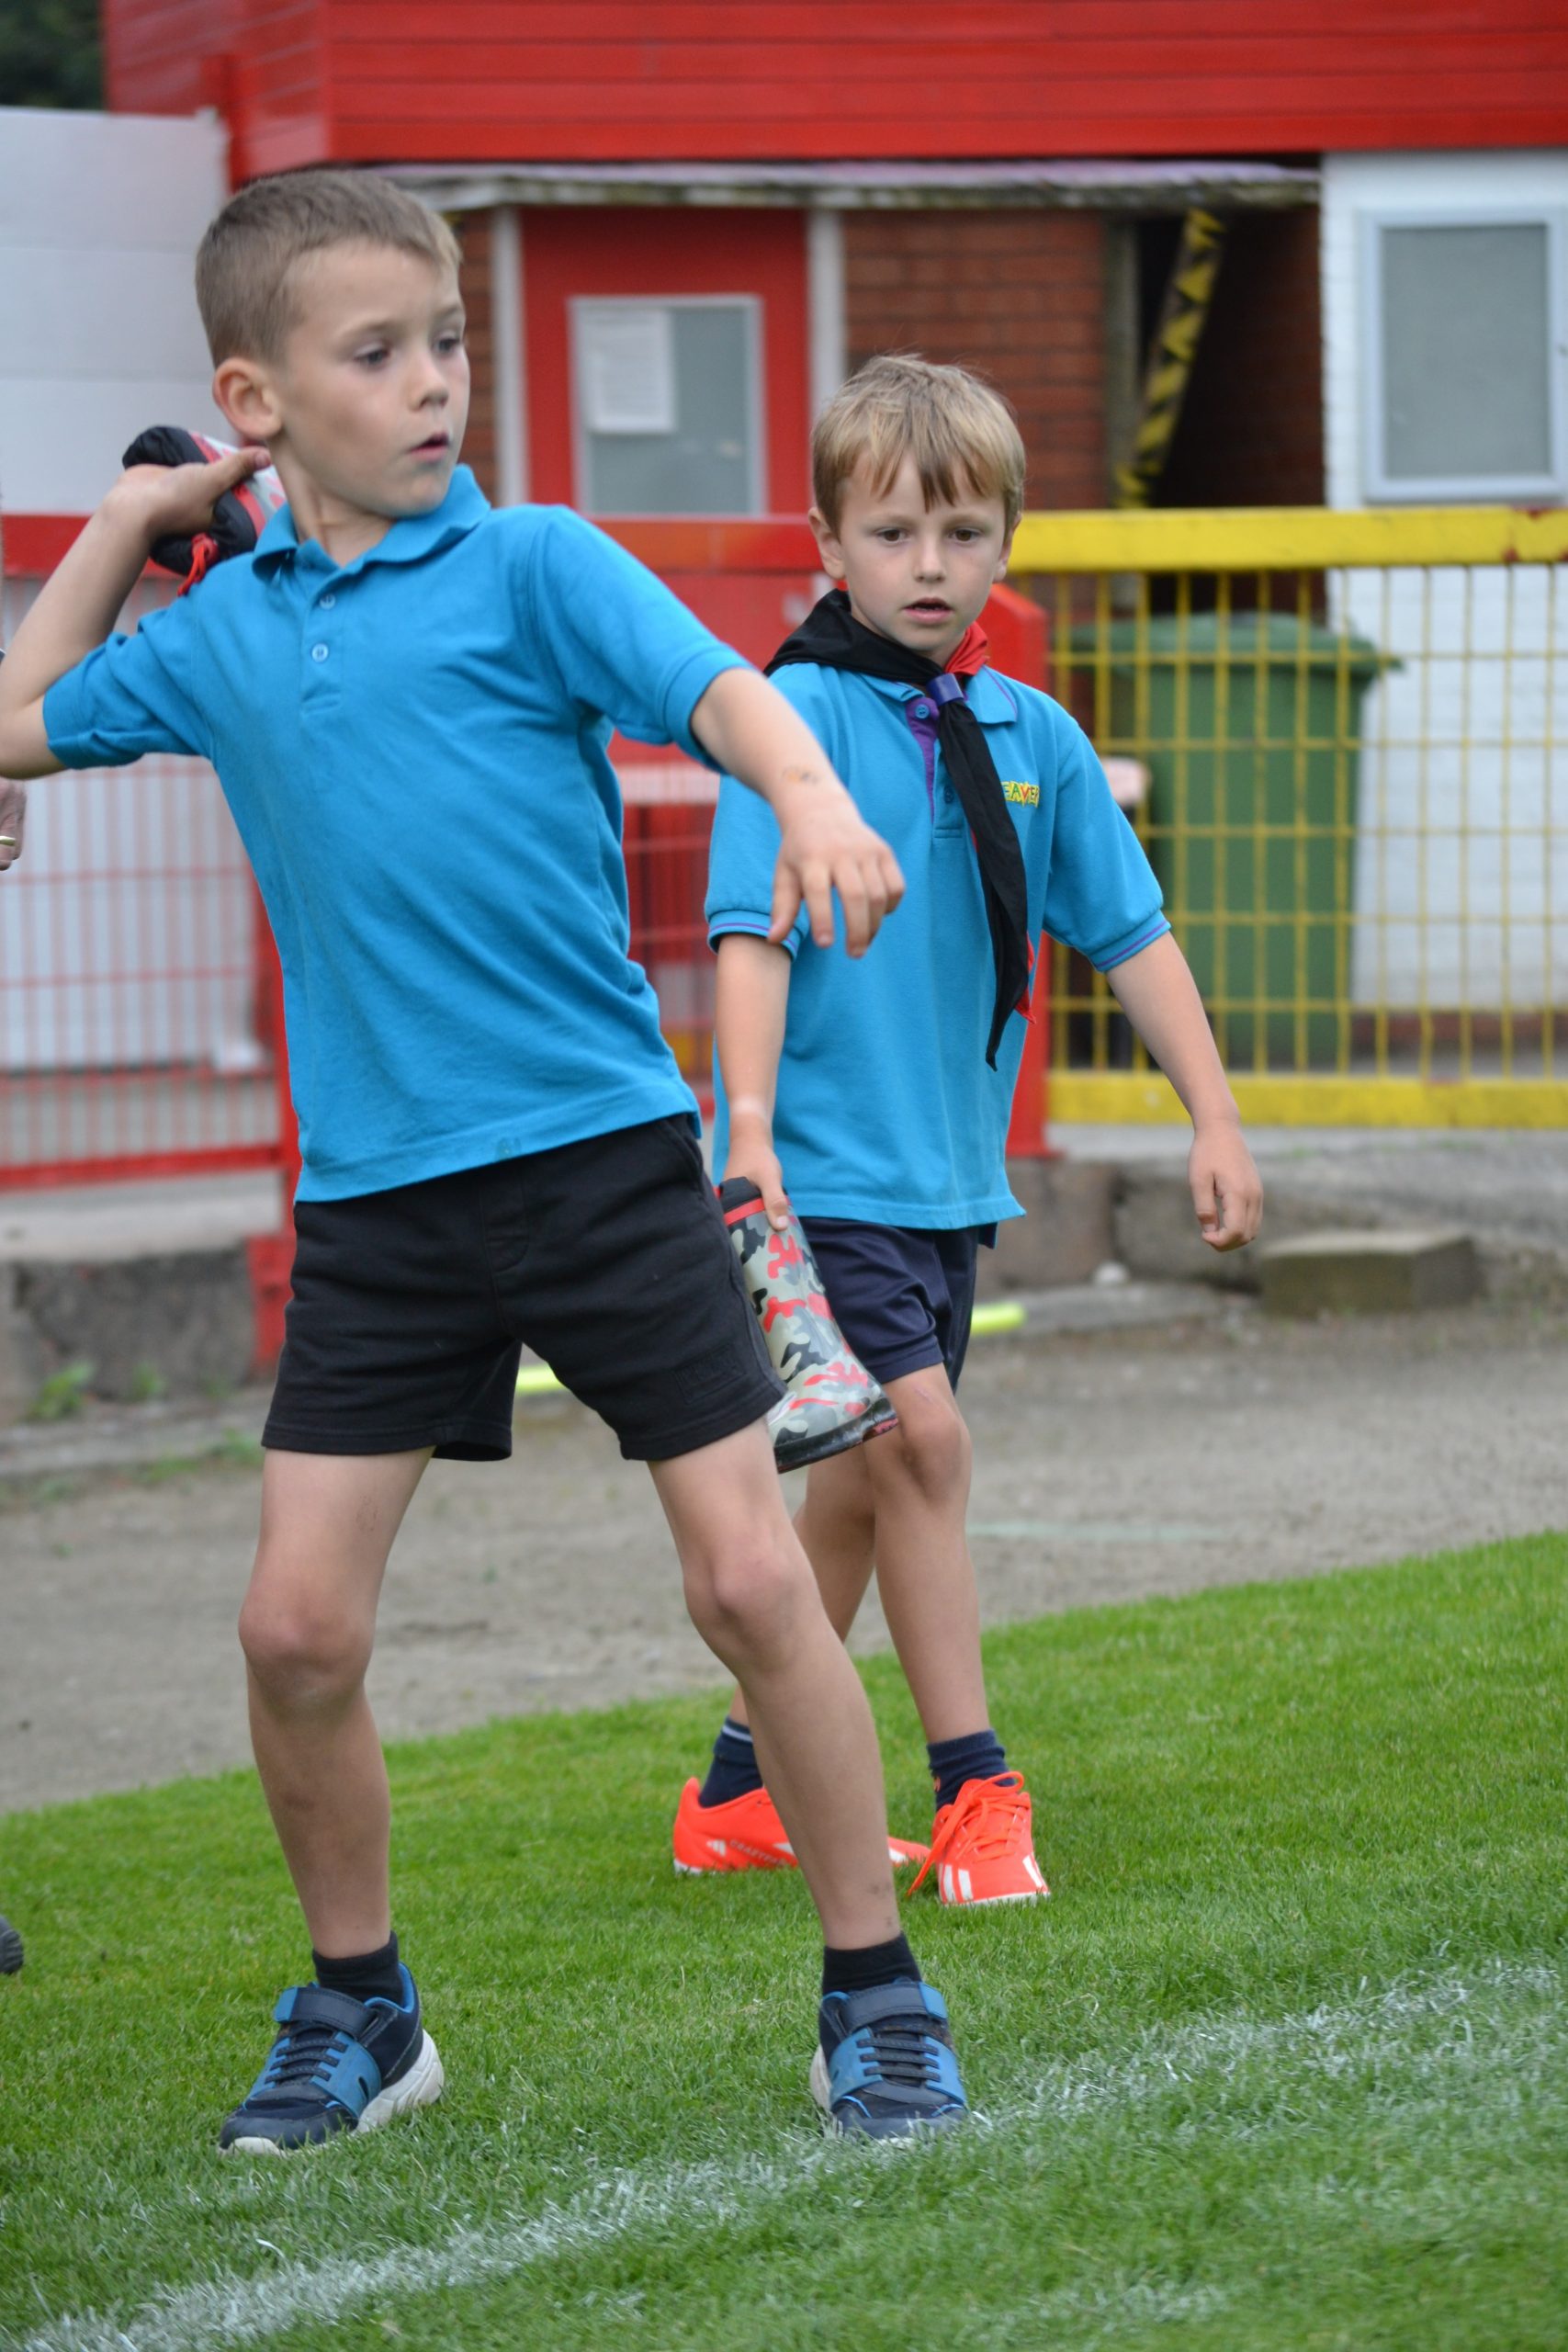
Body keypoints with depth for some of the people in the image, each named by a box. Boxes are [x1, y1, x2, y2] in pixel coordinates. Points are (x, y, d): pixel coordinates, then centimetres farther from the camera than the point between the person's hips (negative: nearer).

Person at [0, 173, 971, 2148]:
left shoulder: (533, 566, -3)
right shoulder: (221, 629, 10)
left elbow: (717, 689, -19)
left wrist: (812, 800, -39)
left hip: (604, 1152, -3)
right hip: (374, 1192, 3)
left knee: (750, 1577, -5)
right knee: (296, 1625, -1)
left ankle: (875, 2000, 9)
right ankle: (357, 2011, 21)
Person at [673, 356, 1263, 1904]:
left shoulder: (1031, 735, 7)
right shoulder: (800, 714, -11)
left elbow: (1131, 934, 11)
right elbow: (752, 930, -17)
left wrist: (1215, 1121, 6)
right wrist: (750, 1128, -27)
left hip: (950, 1169, 7)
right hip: (823, 1167, -7)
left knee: (856, 1481, 12)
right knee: (919, 1436, -15)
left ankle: (744, 1795, 22)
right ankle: (975, 1796, -7)